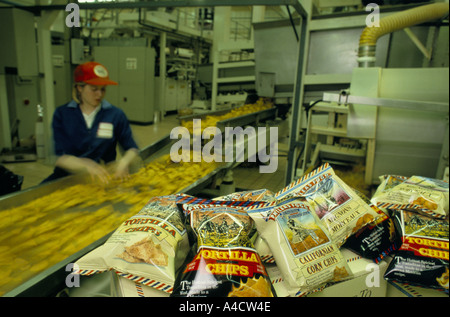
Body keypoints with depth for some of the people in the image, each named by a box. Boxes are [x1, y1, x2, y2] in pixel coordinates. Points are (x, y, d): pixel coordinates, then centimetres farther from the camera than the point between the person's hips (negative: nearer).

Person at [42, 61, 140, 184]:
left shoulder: (116, 114, 2)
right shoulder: (61, 114, 2)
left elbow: (132, 149, 5)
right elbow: (60, 158, -5)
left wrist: (124, 161, -18)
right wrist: (87, 165, -24)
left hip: (103, 176, 1)